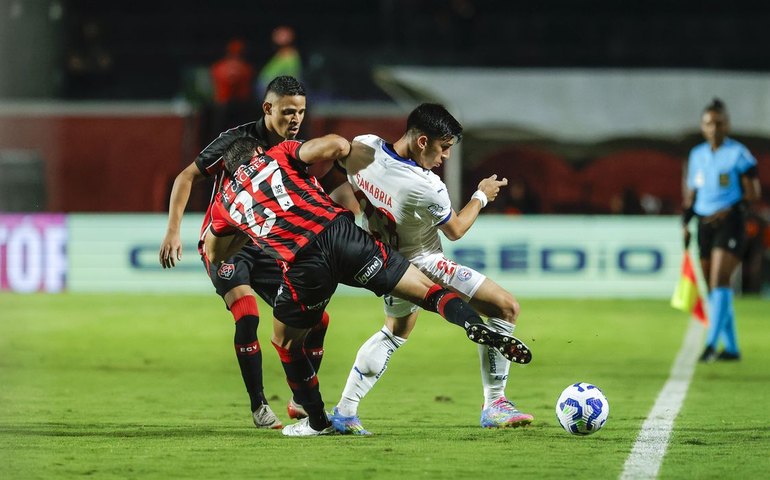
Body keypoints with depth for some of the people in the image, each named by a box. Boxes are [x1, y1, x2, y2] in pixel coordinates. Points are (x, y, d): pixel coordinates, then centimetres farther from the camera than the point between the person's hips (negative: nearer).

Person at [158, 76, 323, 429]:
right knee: (247, 313, -28)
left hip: (268, 246, 6)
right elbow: (186, 177, -10)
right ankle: (258, 407, -17)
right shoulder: (238, 141, -14)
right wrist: (173, 230, -18)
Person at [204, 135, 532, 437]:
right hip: (339, 233, 0)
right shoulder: (279, 154, 19)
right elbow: (333, 146, 2)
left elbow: (214, 254, 39)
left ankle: (317, 420, 30)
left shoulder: (225, 200, 24)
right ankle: (475, 326, -28)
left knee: (285, 342, 26)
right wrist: (345, 147, 25)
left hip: (304, 265, 0)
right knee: (427, 290, 1)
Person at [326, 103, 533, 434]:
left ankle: (345, 411, 26)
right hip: (422, 267, -8)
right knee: (506, 308, -3)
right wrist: (481, 197, 4)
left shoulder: (362, 146, -16)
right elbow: (455, 230, -11)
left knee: (395, 331, 33)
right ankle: (494, 406, -3)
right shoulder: (427, 189, -31)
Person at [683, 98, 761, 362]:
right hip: (705, 224, 7)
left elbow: (753, 192, -6)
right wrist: (686, 223, 12)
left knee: (720, 282, -18)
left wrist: (730, 211, -18)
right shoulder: (697, 155, 13)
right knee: (713, 286, 7)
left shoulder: (738, 154, -5)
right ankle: (731, 347, 16)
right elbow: (691, 193, 21)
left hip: (729, 223, -7)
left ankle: (711, 343, -23)